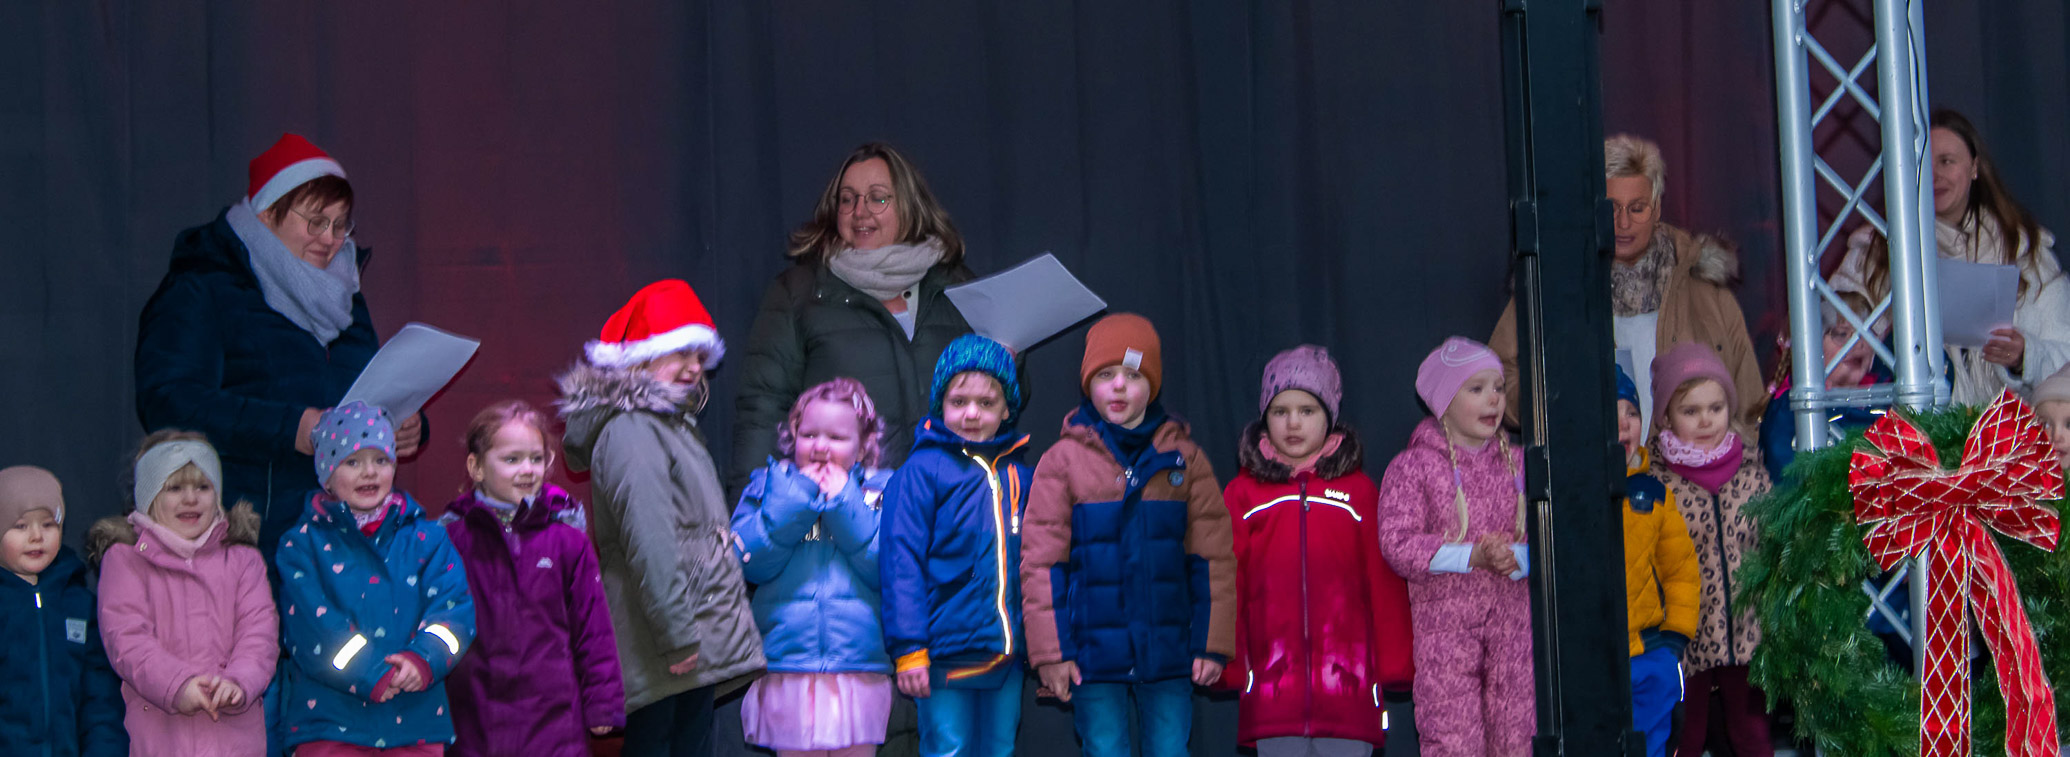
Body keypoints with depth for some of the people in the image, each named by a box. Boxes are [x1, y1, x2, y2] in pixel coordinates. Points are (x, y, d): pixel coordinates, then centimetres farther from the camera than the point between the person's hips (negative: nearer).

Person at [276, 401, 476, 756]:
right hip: (329, 722, -2)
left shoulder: (427, 538, 12)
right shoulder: (301, 544, 4)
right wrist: (371, 674, -18)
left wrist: (424, 658, -19)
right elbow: (314, 627, -8)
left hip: (417, 721, 2)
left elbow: (454, 607, 0)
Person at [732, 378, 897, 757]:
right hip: (787, 673, 0)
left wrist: (843, 503, -11)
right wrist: (797, 499, -11)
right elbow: (750, 562, -7)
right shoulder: (770, 485, 8)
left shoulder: (881, 491, 6)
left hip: (860, 667, 0)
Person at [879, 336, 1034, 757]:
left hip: (1007, 657, 5)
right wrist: (909, 649, -14)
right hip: (947, 654, -5)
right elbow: (901, 561, -8)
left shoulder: (1020, 477, 11)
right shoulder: (923, 471, -4)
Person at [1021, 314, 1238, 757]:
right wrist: (1050, 651, -5)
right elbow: (1041, 561, 0)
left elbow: (1212, 558, 5)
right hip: (1094, 651, -1)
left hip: (1169, 651, 1)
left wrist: (1213, 643, 0)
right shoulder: (1063, 461, 1)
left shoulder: (1184, 458, 5)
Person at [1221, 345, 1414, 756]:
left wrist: (1395, 661, 6)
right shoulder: (1243, 494, 7)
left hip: (1347, 676, 0)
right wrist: (1224, 661, 5)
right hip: (1272, 678, 0)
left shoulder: (1359, 490, 7)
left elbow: (1385, 581, 8)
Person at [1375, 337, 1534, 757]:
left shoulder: (1518, 464, 12)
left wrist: (1513, 557, -16)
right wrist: (1473, 557, -20)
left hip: (1512, 620, 4)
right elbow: (1398, 543, -10)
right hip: (1444, 623, -4)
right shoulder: (1412, 467, 0)